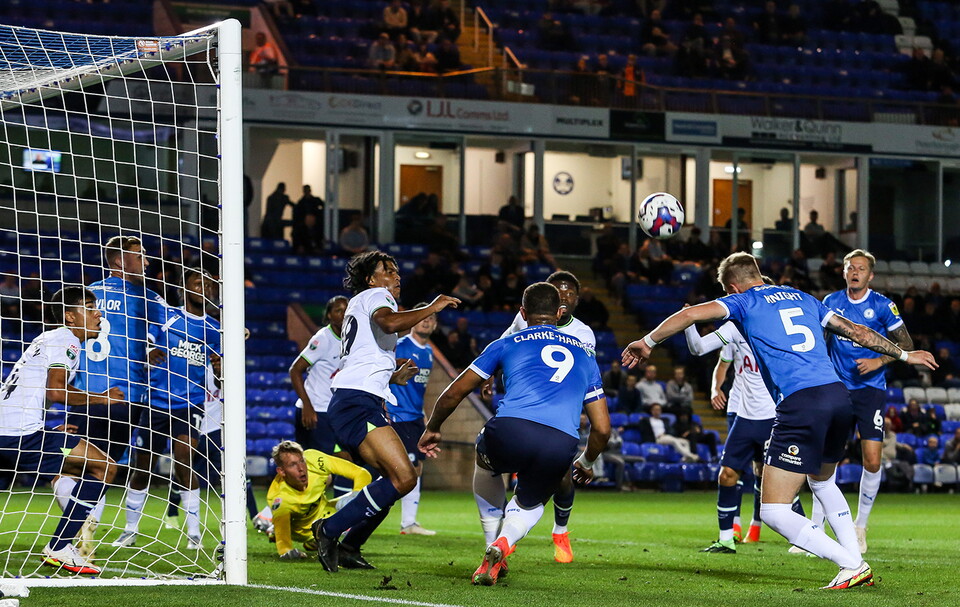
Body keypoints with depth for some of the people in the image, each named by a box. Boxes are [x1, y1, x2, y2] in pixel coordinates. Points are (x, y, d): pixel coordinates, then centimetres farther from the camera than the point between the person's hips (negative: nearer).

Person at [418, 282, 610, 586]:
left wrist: (432, 429, 43)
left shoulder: (508, 343, 22)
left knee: (486, 463, 37)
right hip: (561, 445, 1)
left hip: (510, 429, -1)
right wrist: (586, 463, 47)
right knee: (530, 504, 31)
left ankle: (493, 544, 28)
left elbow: (454, 392, 25)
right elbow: (602, 427, 28)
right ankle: (501, 546, -1)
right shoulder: (584, 353, 29)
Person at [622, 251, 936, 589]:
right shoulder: (803, 298, 25)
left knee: (773, 512, -2)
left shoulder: (745, 301, 9)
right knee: (822, 481, 33)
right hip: (838, 395, 7)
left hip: (801, 405, -7)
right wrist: (904, 354, 41)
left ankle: (852, 565, -7)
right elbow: (856, 331, 29)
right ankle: (858, 564, 26)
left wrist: (647, 343, 12)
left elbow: (692, 314, -2)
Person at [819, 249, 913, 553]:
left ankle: (860, 527, 11)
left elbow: (906, 343, 0)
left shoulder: (883, 306, -5)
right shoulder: (831, 302, 4)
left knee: (872, 461, -9)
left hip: (870, 389, -2)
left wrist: (879, 361, -13)